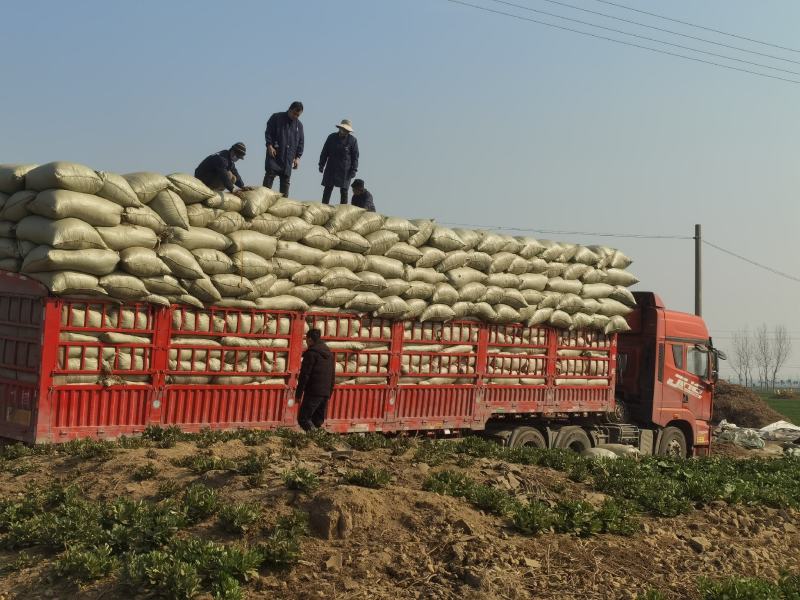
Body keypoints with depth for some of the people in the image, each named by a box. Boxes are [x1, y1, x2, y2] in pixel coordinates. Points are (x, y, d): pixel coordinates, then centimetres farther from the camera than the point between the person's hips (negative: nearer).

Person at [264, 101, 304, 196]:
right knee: (270, 174, -13)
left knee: (286, 180, 3)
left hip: (288, 158, 4)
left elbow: (301, 142, 15)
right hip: (274, 154, -4)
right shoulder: (277, 118, 2)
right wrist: (269, 146, -13)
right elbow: (268, 132, -1)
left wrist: (297, 157, 6)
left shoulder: (299, 125, 14)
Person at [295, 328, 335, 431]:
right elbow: (333, 375, 20)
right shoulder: (329, 353, 17)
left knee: (303, 418, -6)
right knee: (318, 421, 13)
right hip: (326, 393, 8)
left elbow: (304, 375, -11)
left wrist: (298, 393, -6)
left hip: (313, 392, -8)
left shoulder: (311, 353, -8)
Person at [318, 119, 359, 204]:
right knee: (327, 189, 1)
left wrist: (354, 169, -7)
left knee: (344, 191, -2)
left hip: (345, 171, -2)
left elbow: (355, 156, -1)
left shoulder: (353, 140, -1)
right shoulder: (332, 137, 6)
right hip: (331, 168, 2)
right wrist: (321, 165, 7)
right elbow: (324, 152, 11)